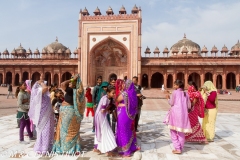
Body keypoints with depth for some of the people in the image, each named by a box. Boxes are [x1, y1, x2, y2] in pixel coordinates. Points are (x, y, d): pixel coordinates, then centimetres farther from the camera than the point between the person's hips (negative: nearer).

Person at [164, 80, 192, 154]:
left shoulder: (175, 92, -4)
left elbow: (171, 103, -4)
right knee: (181, 132, 13)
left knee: (174, 131, 5)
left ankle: (177, 148, 1)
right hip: (183, 114, 5)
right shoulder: (186, 94, 10)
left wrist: (168, 98, 13)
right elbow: (189, 106, 9)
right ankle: (180, 148, 18)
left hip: (175, 113, -5)